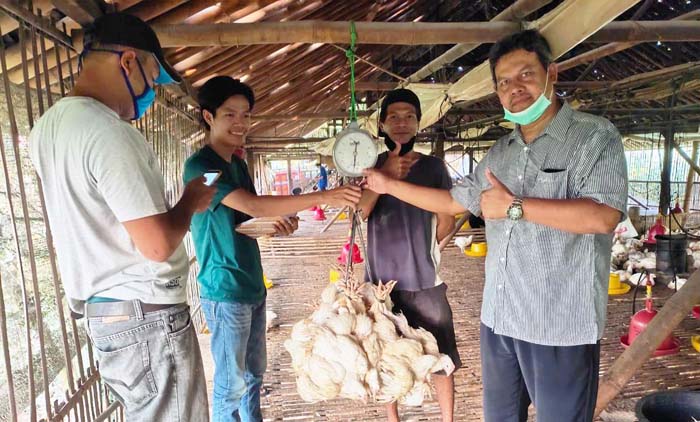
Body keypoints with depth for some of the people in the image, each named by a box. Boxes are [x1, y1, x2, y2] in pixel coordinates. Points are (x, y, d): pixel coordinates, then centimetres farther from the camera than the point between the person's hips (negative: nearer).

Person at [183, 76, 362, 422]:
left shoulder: (238, 163, 10)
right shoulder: (199, 166, -16)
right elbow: (252, 205, -29)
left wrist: (278, 225, -6)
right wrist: (323, 197, -31)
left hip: (252, 286, 8)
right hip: (225, 291, -8)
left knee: (254, 373, 20)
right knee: (232, 383, 6)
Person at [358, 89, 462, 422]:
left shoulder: (433, 166, 0)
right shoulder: (371, 166, 2)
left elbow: (447, 221, 6)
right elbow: (358, 212, -14)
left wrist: (421, 248, 9)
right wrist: (386, 175, -23)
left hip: (425, 282, -1)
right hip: (382, 281, 1)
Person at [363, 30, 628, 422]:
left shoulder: (595, 136, -10)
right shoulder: (500, 152, 11)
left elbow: (603, 216, -23)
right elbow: (455, 201, 17)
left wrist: (515, 206, -20)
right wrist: (390, 185, 15)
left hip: (562, 326, -6)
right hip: (498, 317, 7)